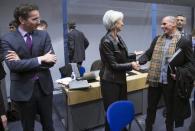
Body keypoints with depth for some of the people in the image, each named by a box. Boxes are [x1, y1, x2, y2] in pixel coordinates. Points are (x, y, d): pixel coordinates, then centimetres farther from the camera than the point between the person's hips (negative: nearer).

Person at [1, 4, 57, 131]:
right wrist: (40, 59, -24)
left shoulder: (44, 35, 0)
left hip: (44, 87, 2)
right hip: (23, 90, -2)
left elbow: (51, 61, -10)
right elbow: (13, 65, -20)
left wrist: (23, 62, -17)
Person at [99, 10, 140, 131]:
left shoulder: (118, 37, 6)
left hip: (121, 79, 9)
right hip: (110, 81, -8)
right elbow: (113, 65, -20)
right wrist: (131, 65, -14)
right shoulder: (106, 41, -20)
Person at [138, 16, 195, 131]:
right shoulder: (157, 39, 7)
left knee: (170, 108, 16)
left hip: (171, 82, -3)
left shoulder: (184, 42, -7)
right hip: (154, 80, 4)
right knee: (151, 107, 17)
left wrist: (180, 73, -20)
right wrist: (139, 62, -10)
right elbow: (148, 54, 9)